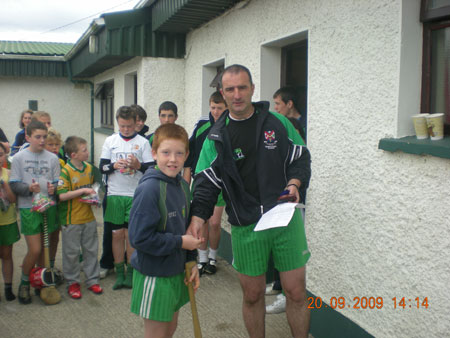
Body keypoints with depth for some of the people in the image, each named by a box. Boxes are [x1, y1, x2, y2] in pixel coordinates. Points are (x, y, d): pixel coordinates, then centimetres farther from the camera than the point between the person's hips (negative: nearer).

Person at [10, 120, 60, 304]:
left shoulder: (52, 158, 5)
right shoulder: (19, 158, -1)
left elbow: (58, 183, 7)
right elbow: (14, 185, -3)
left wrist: (53, 188, -14)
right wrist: (29, 188, -21)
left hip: (48, 206, 3)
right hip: (28, 208, -3)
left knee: (45, 248, 11)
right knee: (34, 250, -6)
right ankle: (24, 284, 17)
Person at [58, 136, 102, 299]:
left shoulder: (89, 168, 5)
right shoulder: (65, 172, -15)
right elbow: (62, 195, -24)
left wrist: (93, 195, 8)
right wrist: (83, 190, -23)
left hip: (88, 217, 6)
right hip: (71, 220, -6)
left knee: (91, 250, 12)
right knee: (72, 252, 7)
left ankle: (92, 280, 25)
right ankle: (72, 282, 22)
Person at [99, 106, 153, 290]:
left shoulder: (143, 142, 1)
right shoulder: (110, 141, 8)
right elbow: (102, 167, 6)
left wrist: (138, 165, -20)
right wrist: (114, 165, -13)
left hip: (135, 195, -2)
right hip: (114, 194, 2)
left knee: (131, 234, 0)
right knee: (117, 234, 5)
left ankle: (130, 272, 13)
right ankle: (119, 273, 15)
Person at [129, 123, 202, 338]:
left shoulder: (182, 185, 3)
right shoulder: (149, 188, -21)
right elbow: (139, 237, -24)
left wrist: (191, 261, 7)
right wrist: (179, 242, -19)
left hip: (177, 272, 7)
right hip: (154, 275, -7)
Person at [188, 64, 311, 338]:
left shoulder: (277, 122, 2)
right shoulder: (217, 136, 2)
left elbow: (302, 158, 10)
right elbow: (206, 182, -3)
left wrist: (294, 183, -9)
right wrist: (198, 217, -17)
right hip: (245, 227, 0)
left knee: (296, 292, 6)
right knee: (252, 295, 11)